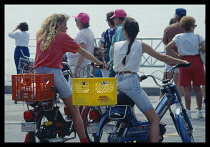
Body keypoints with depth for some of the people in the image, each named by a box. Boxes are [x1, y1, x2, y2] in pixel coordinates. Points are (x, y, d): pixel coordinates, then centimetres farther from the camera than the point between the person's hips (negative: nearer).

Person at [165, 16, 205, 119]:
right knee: (197, 88, 8)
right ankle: (199, 111, 11)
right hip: (197, 62, 0)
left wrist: (176, 55, 3)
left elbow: (167, 47, -5)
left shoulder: (178, 37, 1)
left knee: (187, 88, 2)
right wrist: (198, 48, 9)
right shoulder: (198, 37, -1)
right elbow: (204, 48, -12)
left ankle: (188, 111, 1)